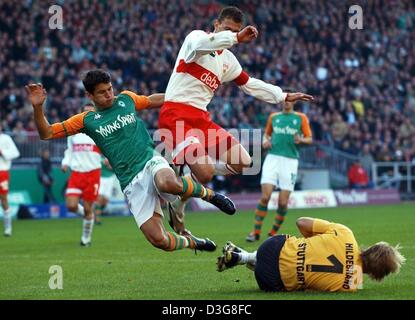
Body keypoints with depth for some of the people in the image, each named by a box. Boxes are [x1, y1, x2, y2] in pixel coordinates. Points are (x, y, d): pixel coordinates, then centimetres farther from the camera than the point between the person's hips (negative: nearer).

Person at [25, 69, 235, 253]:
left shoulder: (126, 99, 11)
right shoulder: (86, 120, 7)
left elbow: (151, 100, 32)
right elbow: (46, 134, 5)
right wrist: (37, 107, -11)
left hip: (151, 162, 0)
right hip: (131, 183, 0)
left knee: (169, 184, -42)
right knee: (159, 240, -15)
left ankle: (208, 194, -10)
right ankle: (195, 243, 18)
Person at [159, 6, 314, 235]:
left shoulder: (228, 60, 19)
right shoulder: (196, 36, -3)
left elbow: (251, 84, 30)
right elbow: (200, 44, -29)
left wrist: (284, 97, 29)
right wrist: (236, 38, -29)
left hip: (201, 119, 8)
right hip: (176, 115, -8)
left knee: (243, 163, -1)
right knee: (205, 173, -24)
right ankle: (176, 205, 5)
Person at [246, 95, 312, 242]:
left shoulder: (301, 118, 9)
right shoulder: (273, 117, 15)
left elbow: (310, 139, 9)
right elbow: (267, 133, 27)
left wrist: (301, 140, -13)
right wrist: (265, 141, 4)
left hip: (290, 161, -1)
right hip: (273, 157, 1)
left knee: (283, 202, -4)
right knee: (265, 196, -12)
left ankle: (274, 232, 14)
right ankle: (256, 231, -3)